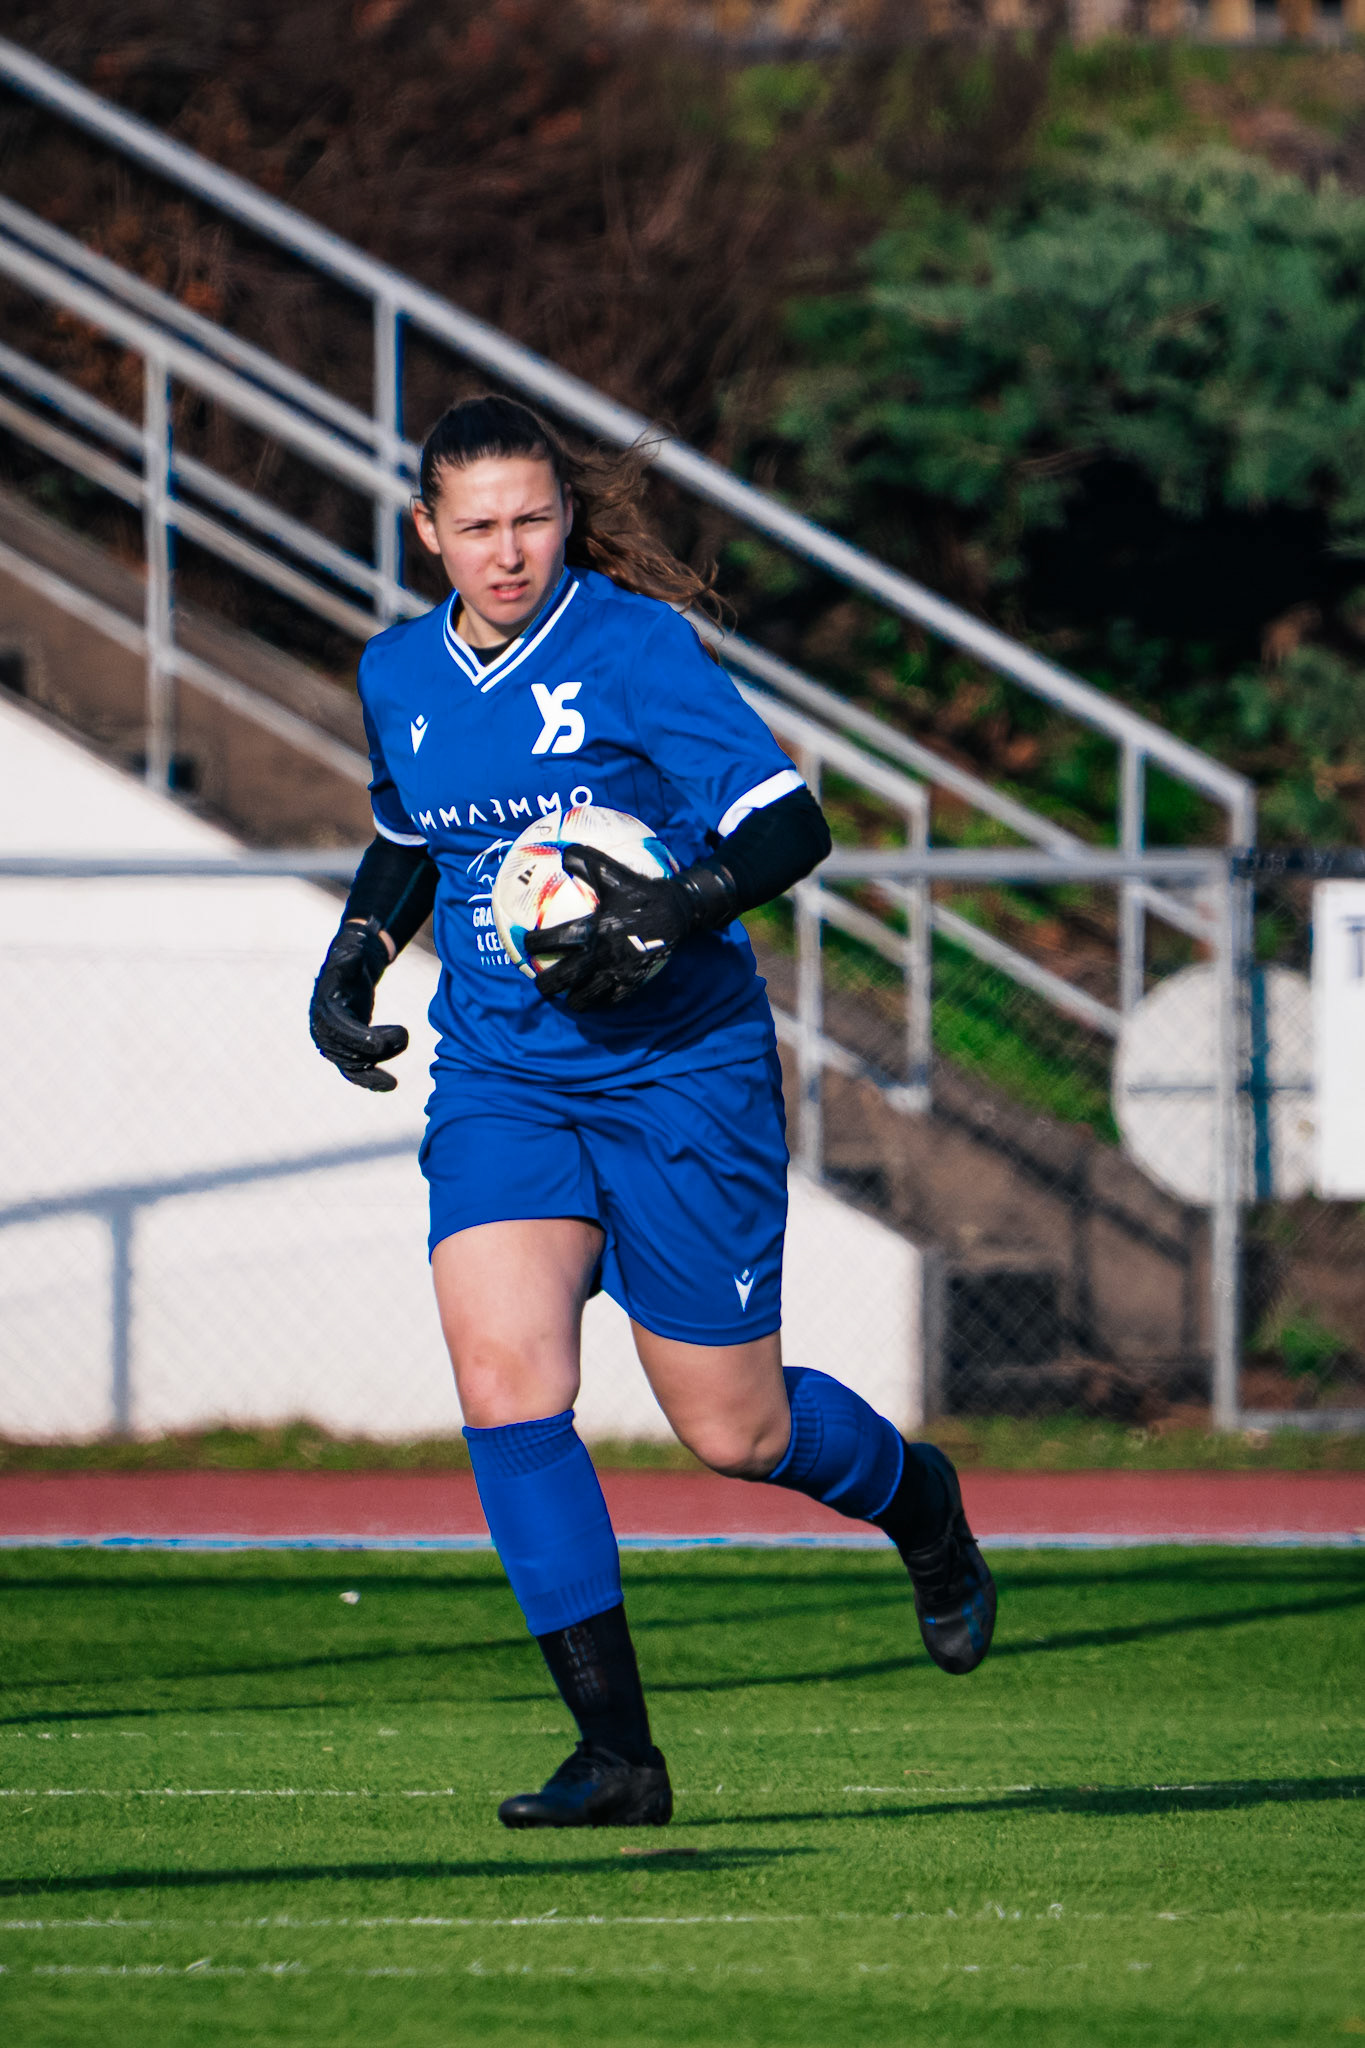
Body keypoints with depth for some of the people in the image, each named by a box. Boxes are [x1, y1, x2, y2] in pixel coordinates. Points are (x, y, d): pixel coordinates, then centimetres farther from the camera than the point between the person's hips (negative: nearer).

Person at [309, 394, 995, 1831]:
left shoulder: (633, 647, -10)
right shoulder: (399, 675, 7)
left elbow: (789, 824, -13)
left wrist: (675, 913, -29)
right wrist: (355, 950, 12)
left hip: (678, 1068, -4)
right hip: (497, 1083, 4)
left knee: (734, 1431, 2)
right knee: (501, 1374, -19)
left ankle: (916, 1499, 39)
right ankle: (614, 1751, -15)